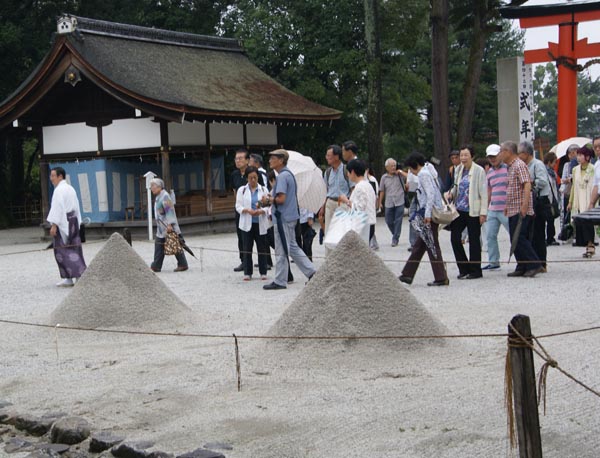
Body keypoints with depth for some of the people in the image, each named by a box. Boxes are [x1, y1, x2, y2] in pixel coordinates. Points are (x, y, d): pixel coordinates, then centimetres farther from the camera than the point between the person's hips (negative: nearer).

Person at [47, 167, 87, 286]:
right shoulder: (70, 188, 15)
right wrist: (77, 224, 20)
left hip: (62, 223, -9)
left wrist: (54, 225, -21)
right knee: (74, 249, 9)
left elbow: (57, 208, -20)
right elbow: (76, 207, 18)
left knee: (62, 251, -5)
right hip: (73, 222, 9)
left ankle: (68, 278, -8)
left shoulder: (59, 190, -13)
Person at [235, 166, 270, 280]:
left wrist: (261, 211, -21)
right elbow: (238, 206, 1)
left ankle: (263, 272, 11)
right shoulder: (242, 190, 6)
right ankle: (247, 273, 8)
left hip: (260, 223, 0)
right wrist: (247, 210, -19)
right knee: (247, 249, 3)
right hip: (247, 224, 0)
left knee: (262, 248, 3)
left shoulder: (264, 190, 5)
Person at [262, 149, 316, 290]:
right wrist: (271, 199, 12)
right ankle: (311, 272, 17)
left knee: (281, 251, -2)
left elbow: (281, 199, -24)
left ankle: (280, 282, 4)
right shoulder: (289, 174, 15)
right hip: (291, 216, 10)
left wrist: (269, 200, -7)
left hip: (283, 218, -10)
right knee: (292, 247, 17)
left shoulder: (282, 176, -17)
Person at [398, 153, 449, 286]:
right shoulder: (427, 174, 20)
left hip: (429, 216, -10)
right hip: (428, 216, 10)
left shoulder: (423, 174, -8)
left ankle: (441, 278, -4)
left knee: (432, 245, -6)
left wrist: (428, 214, -23)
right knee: (419, 245, 12)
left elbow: (430, 194, -18)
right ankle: (407, 275, 18)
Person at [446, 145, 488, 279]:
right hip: (459, 210, 6)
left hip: (473, 211, -6)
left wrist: (483, 212, -13)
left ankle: (475, 271, 13)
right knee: (455, 237, 0)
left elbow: (483, 193, -8)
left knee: (474, 240, 2)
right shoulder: (458, 170, 11)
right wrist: (450, 194, 1)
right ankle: (464, 269, 13)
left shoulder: (479, 171, -7)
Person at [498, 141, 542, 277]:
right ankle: (522, 267, 13)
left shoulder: (520, 165, -11)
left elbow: (527, 185, -20)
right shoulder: (511, 167, 19)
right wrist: (508, 206, 23)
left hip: (521, 211, -10)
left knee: (519, 239, -13)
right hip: (513, 211, 10)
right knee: (515, 240, 9)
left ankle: (534, 264, -9)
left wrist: (525, 205, -27)